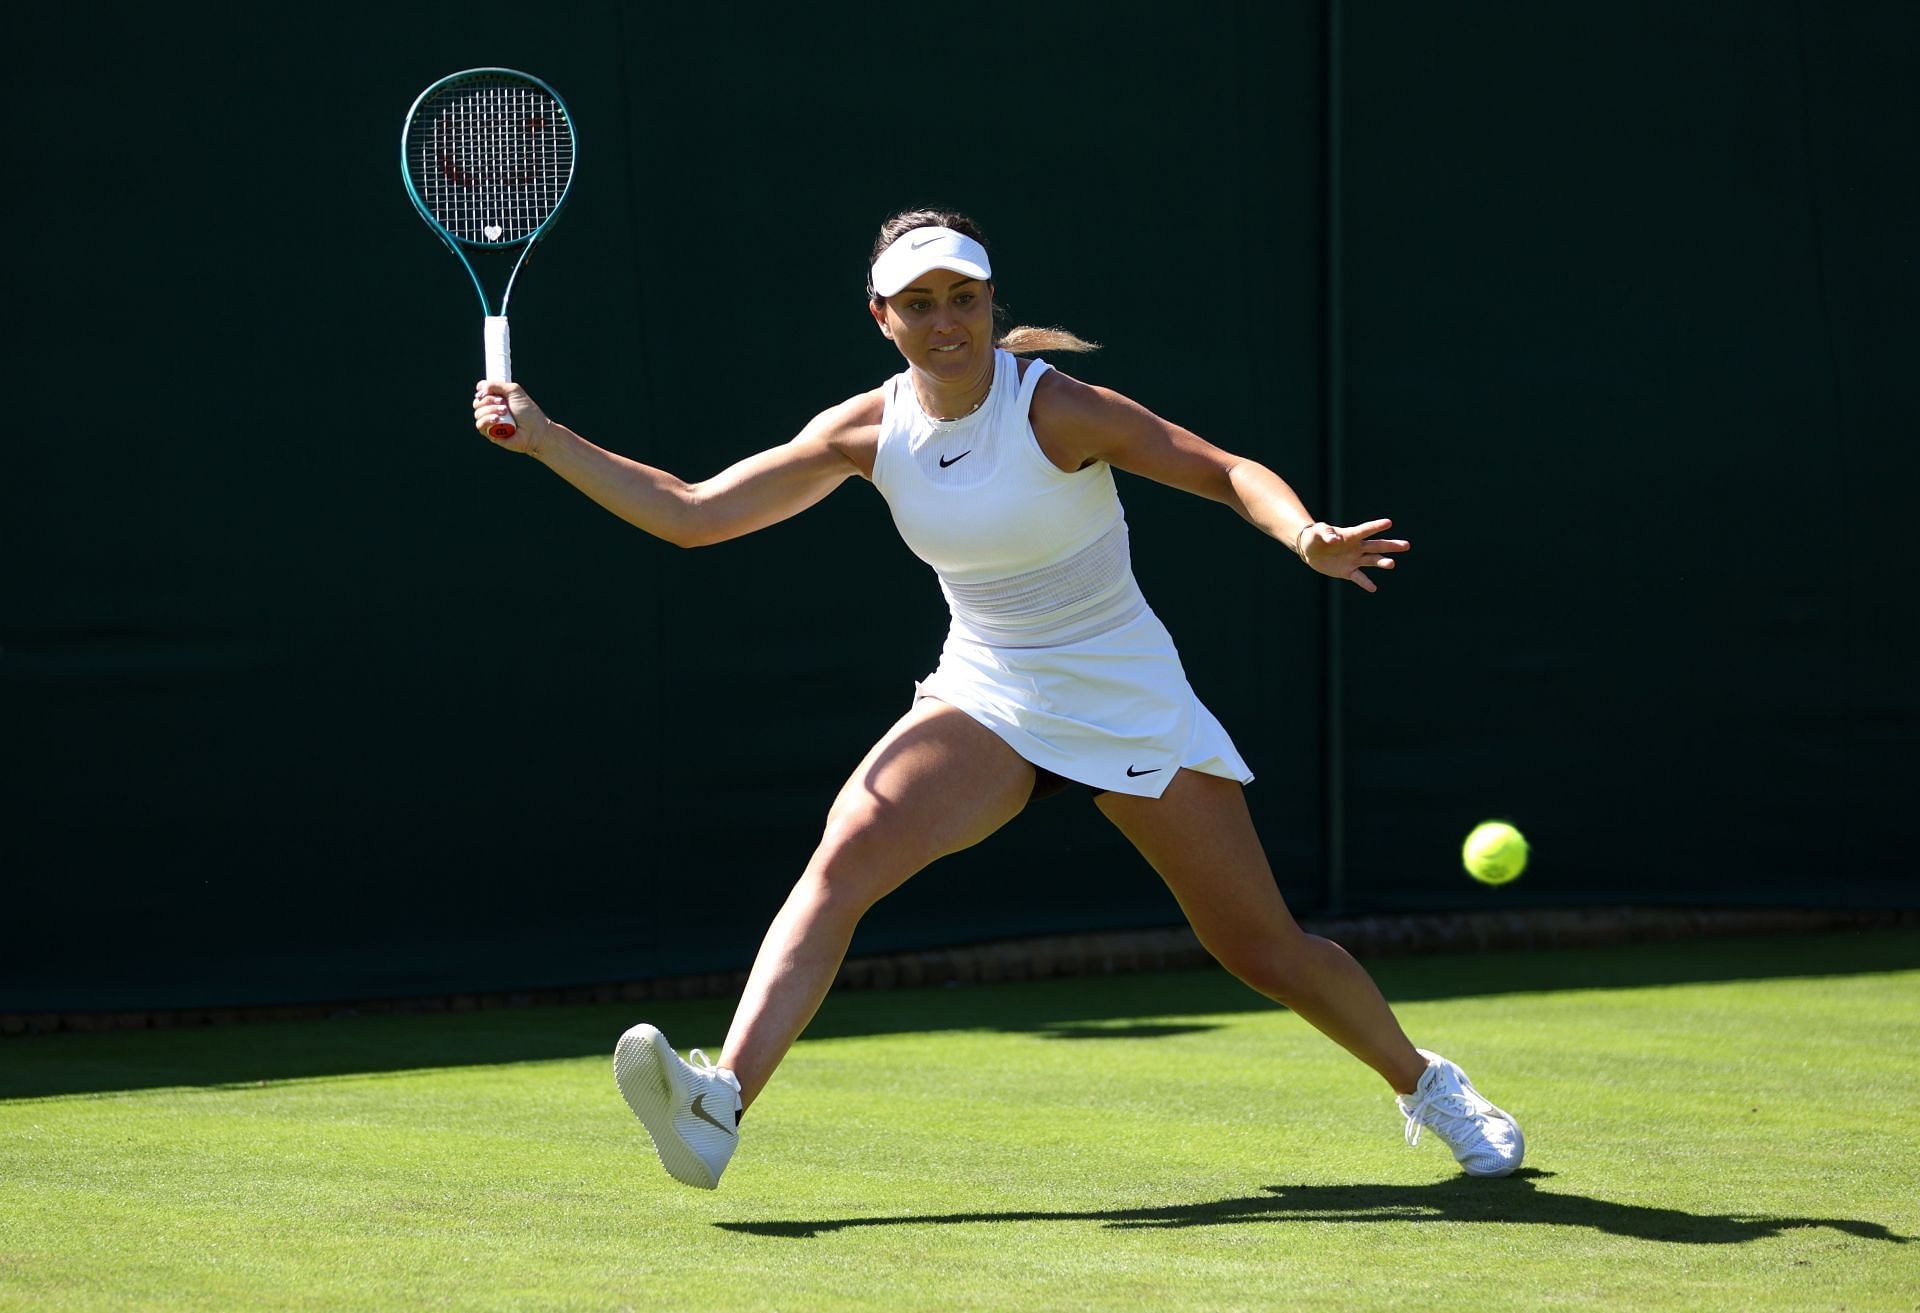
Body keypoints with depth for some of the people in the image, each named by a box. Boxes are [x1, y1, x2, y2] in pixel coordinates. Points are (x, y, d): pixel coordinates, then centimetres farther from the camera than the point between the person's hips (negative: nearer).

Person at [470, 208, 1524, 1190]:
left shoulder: (1057, 408, -18)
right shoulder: (866, 432, -5)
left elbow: (1229, 473, -17)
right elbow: (690, 514, -1)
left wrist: (1307, 538, -37)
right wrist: (544, 440, -9)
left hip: (1129, 705, -3)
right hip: (984, 700, 3)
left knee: (1262, 949, 2)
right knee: (844, 855, -25)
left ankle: (1424, 1083, 30)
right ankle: (722, 1104, -38)